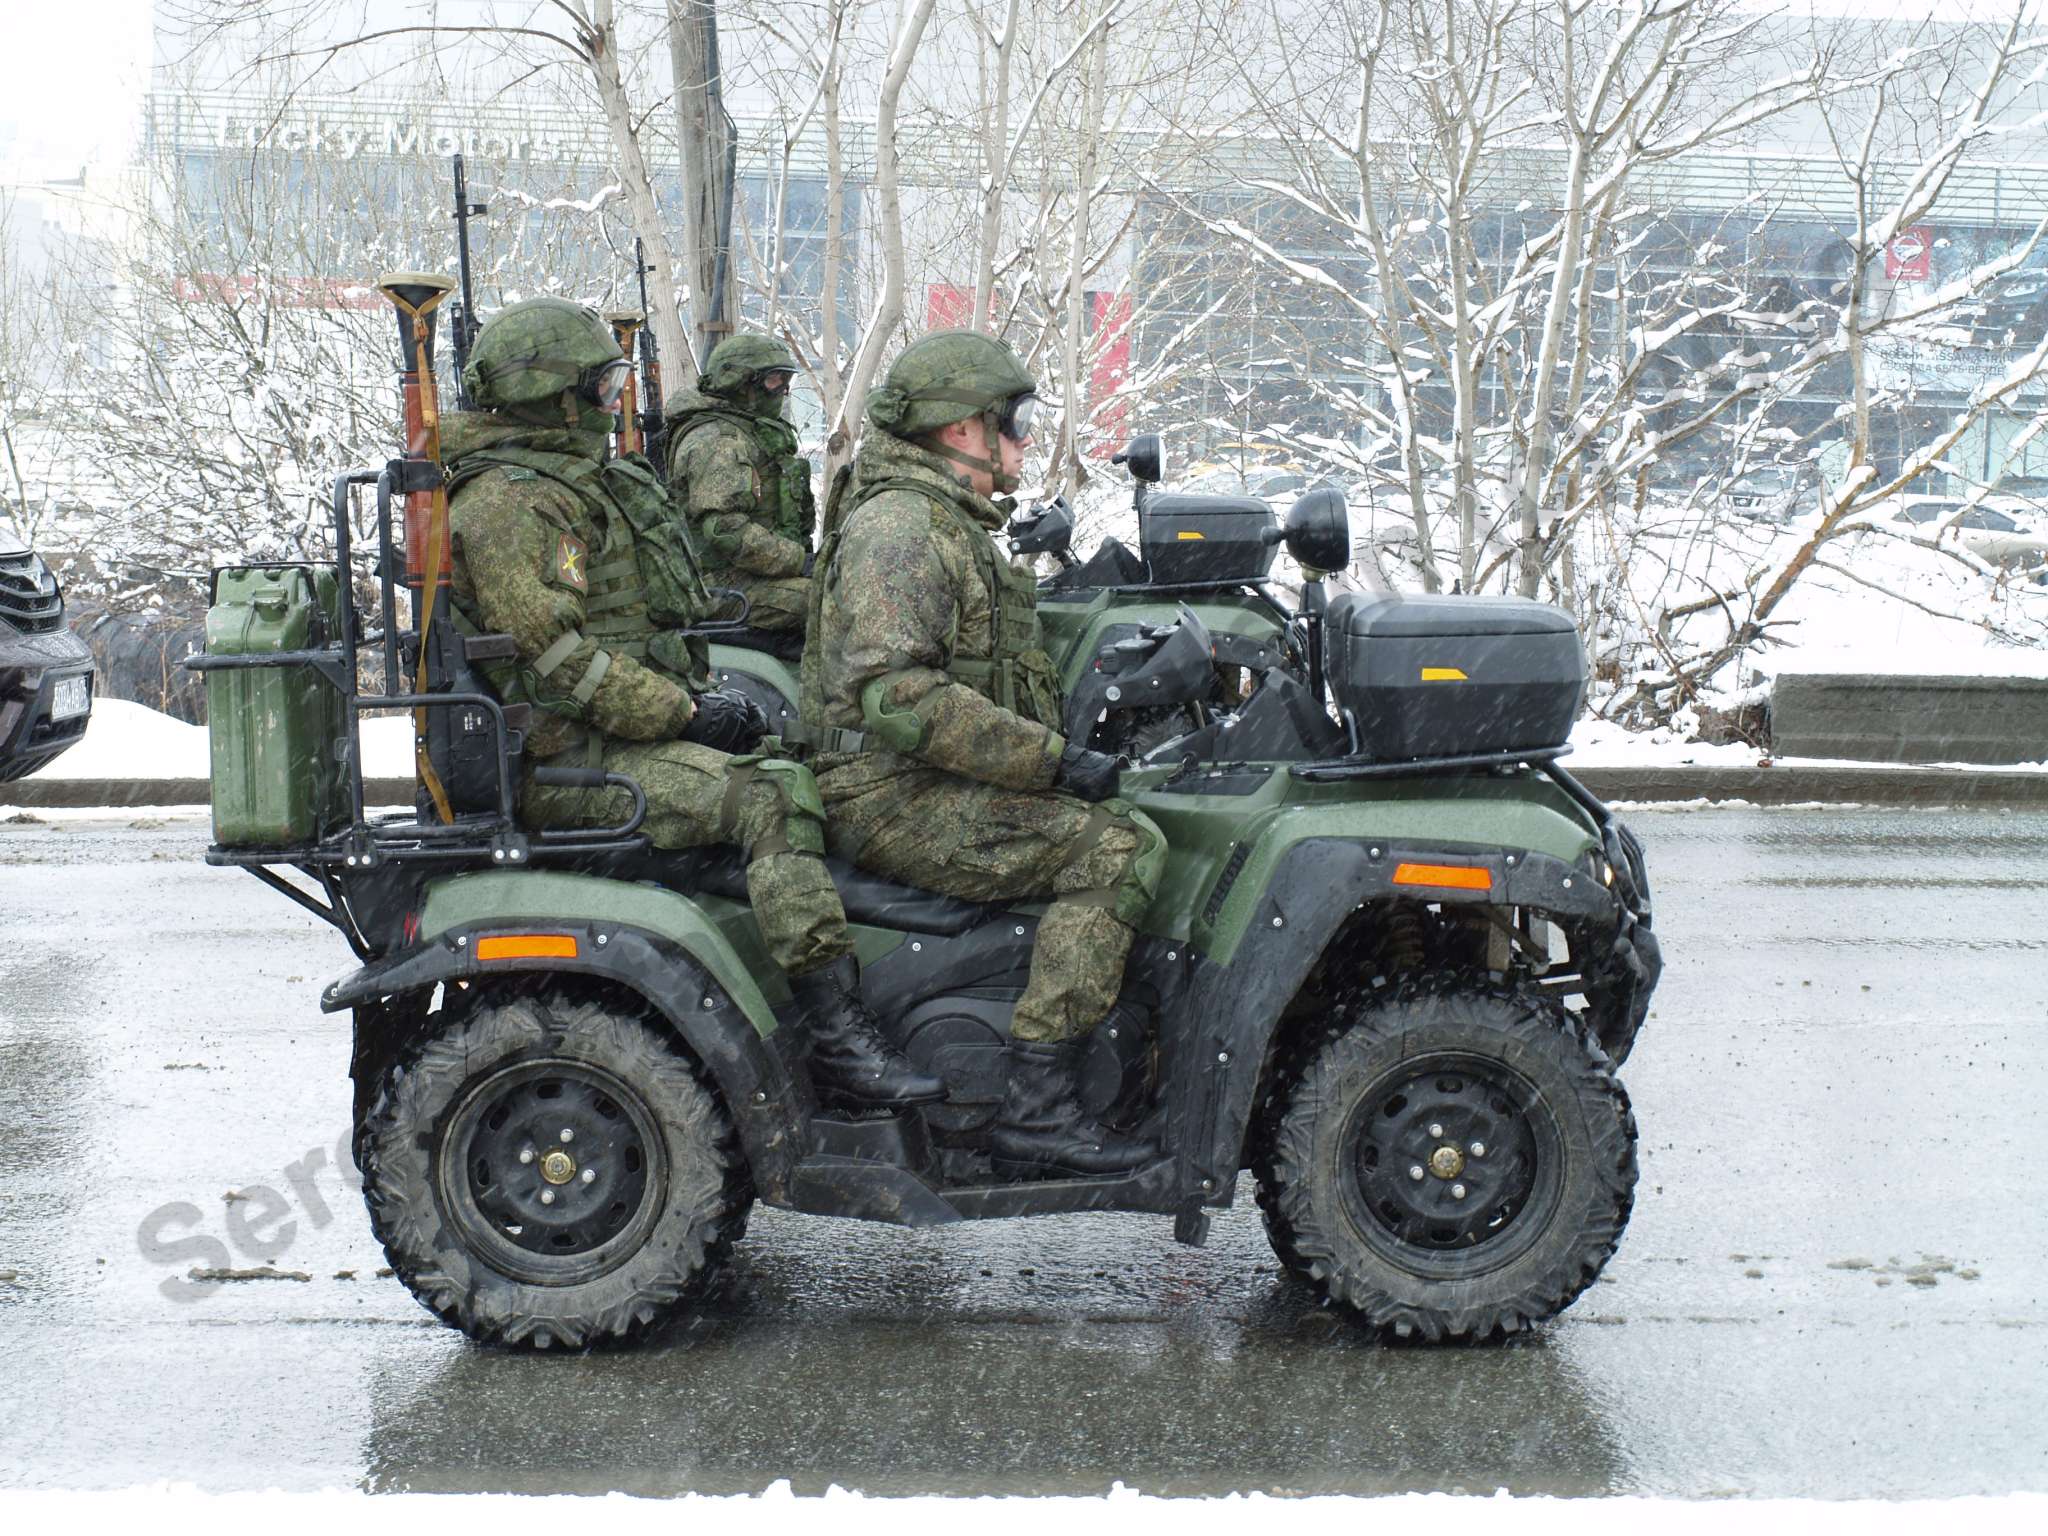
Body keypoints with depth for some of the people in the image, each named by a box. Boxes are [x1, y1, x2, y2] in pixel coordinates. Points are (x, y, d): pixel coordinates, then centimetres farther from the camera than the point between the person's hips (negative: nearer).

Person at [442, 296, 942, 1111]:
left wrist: (701, 693, 9)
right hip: (566, 762, -11)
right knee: (772, 795, -25)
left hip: (619, 730, 11)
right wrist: (685, 711, -17)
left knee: (787, 763, 5)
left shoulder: (573, 479, 20)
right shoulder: (506, 502, -14)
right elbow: (553, 656, -22)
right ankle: (840, 1039, -28)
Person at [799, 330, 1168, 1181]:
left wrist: (1066, 752, 13)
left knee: (1127, 824, 5)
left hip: (934, 785, 10)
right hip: (893, 799, -10)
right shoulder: (896, 526, -14)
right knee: (1118, 853, -21)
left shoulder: (954, 525, 21)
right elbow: (897, 697, -25)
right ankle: (1036, 1114, -23)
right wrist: (1051, 759, -23)